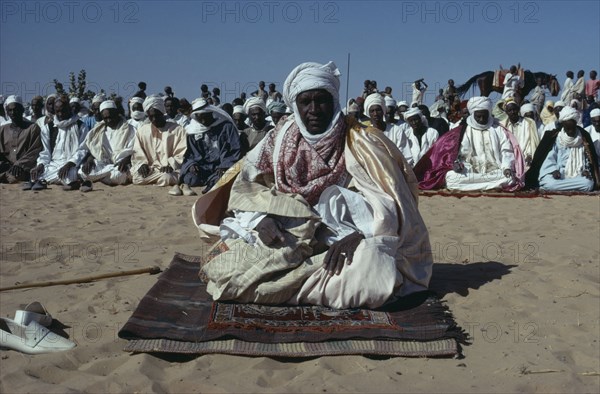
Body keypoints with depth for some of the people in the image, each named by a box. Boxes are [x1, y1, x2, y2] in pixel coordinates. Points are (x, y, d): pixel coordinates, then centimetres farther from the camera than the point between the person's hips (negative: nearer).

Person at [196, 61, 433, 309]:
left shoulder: (361, 143, -8)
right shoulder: (282, 139, 3)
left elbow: (390, 201, -15)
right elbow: (247, 184, 4)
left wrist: (357, 236, -32)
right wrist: (260, 217, -17)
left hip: (342, 246, -2)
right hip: (291, 241, 2)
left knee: (374, 268, -35)